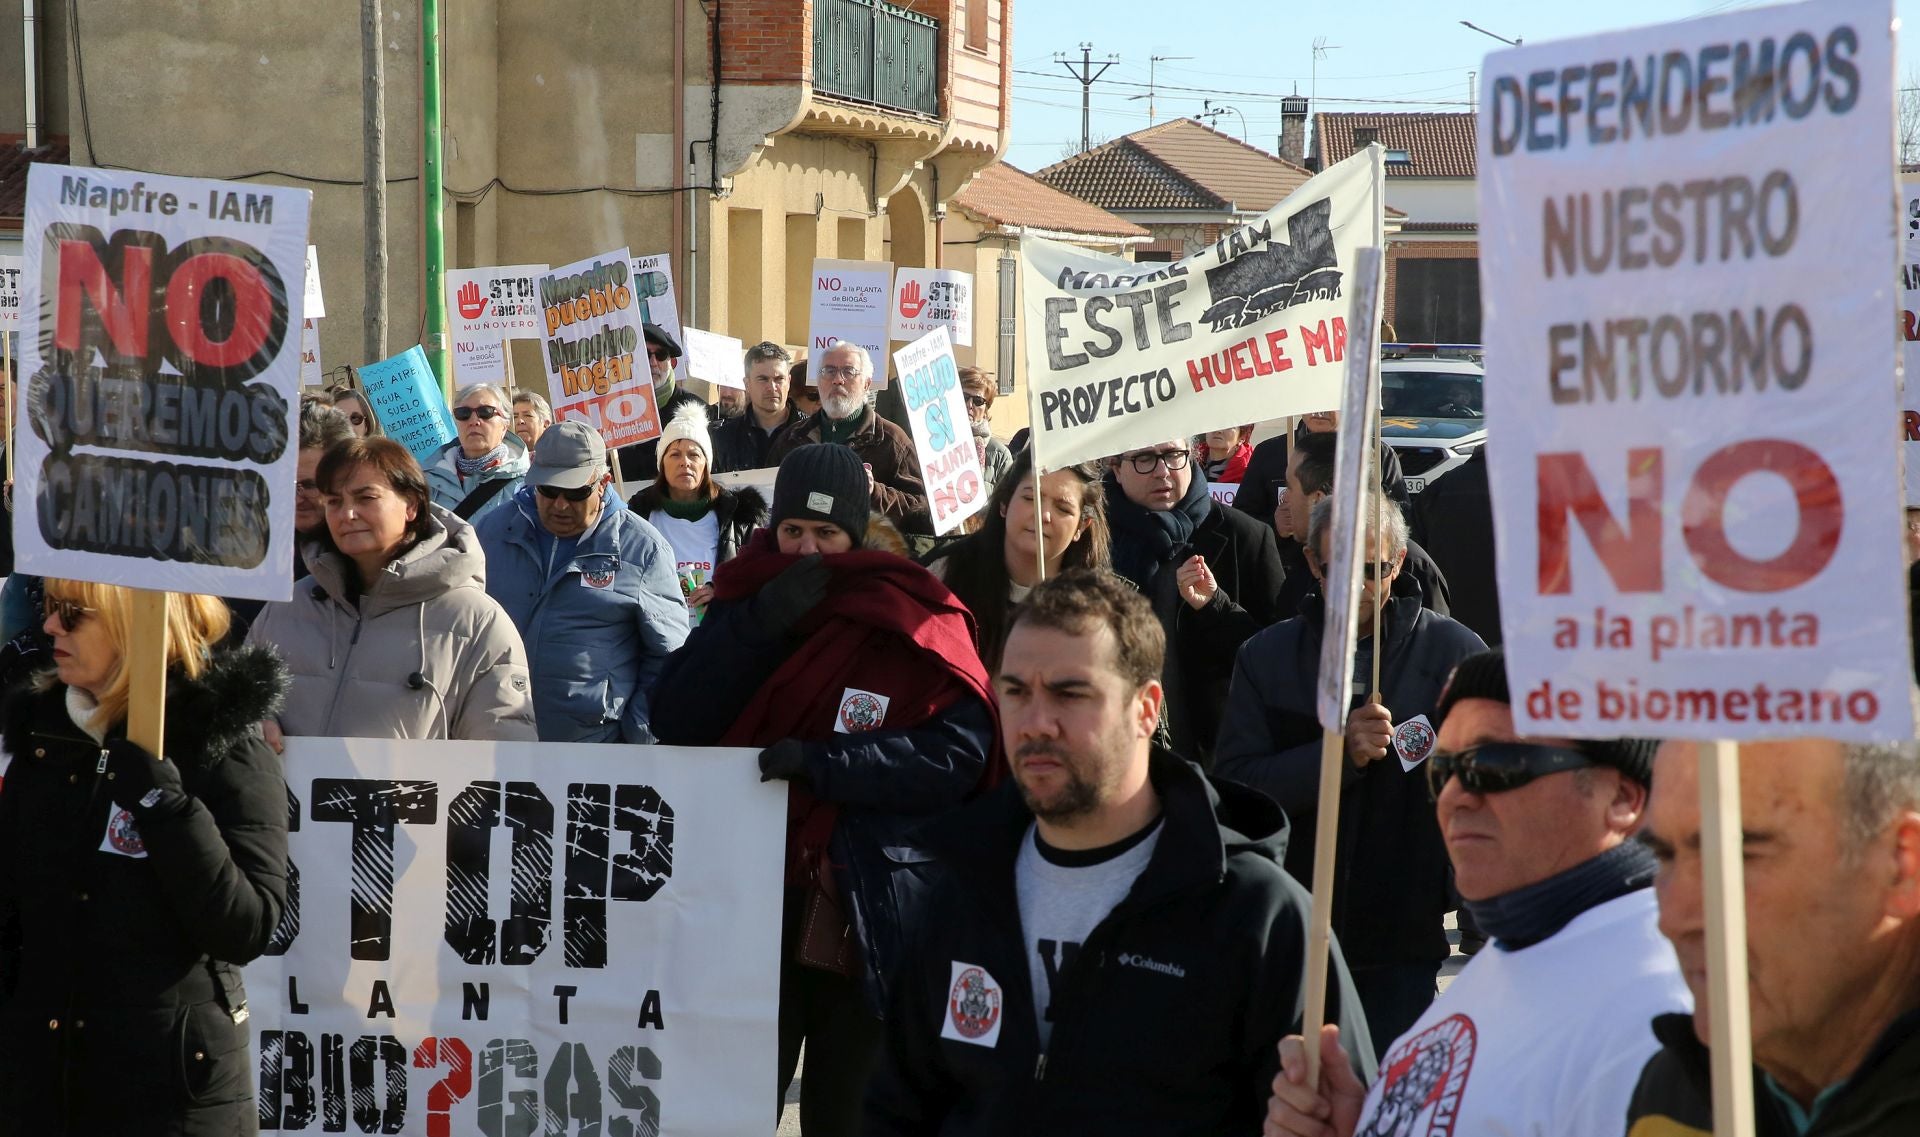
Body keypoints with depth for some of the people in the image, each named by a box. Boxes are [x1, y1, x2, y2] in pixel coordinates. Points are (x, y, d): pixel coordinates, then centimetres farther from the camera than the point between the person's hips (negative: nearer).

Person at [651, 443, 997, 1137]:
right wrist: (761, 623, -15)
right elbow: (674, 719, -3)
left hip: (865, 916, -3)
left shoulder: (913, 624, -5)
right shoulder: (749, 601, 8)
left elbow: (957, 755, -15)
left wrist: (821, 762, -24)